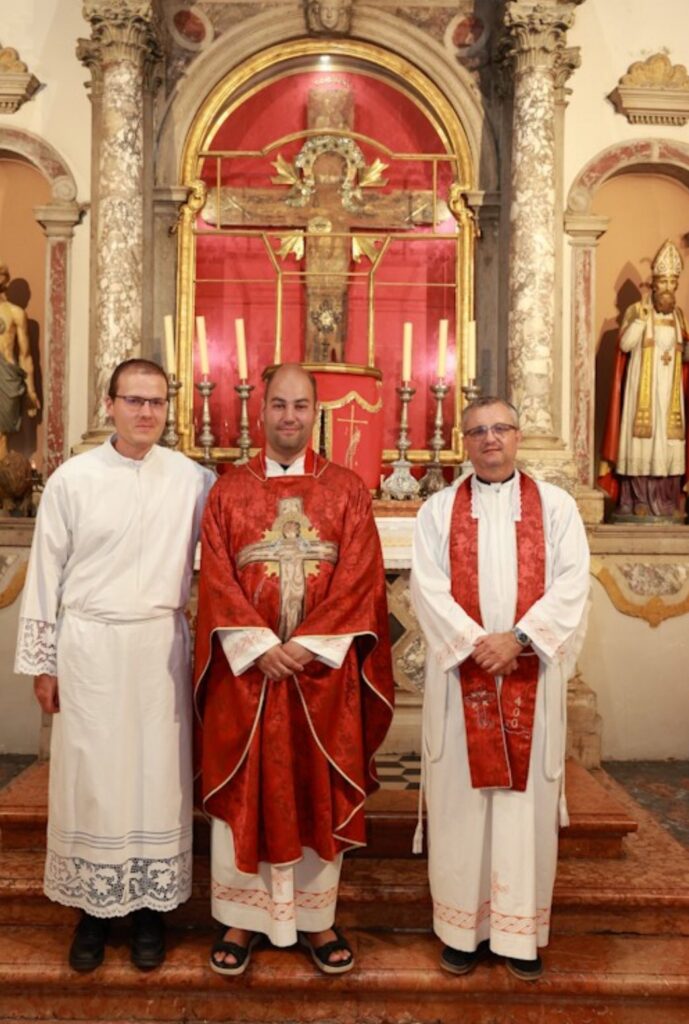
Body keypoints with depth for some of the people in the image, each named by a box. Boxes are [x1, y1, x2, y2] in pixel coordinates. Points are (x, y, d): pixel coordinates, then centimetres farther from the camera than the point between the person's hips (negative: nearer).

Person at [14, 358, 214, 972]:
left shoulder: (193, 480, -2)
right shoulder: (72, 479, -4)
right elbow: (46, 572, 1)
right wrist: (41, 660, 2)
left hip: (161, 645, 1)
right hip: (89, 646, -1)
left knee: (158, 775, 9)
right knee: (91, 776, 9)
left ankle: (151, 906, 27)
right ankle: (94, 908, 28)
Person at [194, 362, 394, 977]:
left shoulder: (347, 489, 4)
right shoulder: (229, 490, 6)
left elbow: (361, 579, -4)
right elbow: (216, 579, -2)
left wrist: (308, 645, -14)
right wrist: (262, 647, -14)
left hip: (324, 670, 0)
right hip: (247, 668, 0)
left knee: (321, 795, 9)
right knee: (246, 793, 7)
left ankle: (316, 918, 24)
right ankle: (243, 919, 23)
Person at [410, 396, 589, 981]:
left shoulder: (556, 506, 6)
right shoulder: (438, 510, 5)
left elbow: (572, 583, -5)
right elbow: (428, 587, -5)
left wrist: (518, 637, -16)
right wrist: (475, 643, -16)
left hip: (531, 674, 0)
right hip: (460, 673, 0)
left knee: (526, 799, 6)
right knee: (461, 800, 6)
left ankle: (520, 930, 19)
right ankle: (463, 927, 19)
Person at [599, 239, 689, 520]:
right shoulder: (636, 311, 0)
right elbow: (625, 345, -12)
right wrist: (640, 320, -24)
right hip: (643, 386, -4)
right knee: (643, 436, -7)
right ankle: (640, 502, -2)